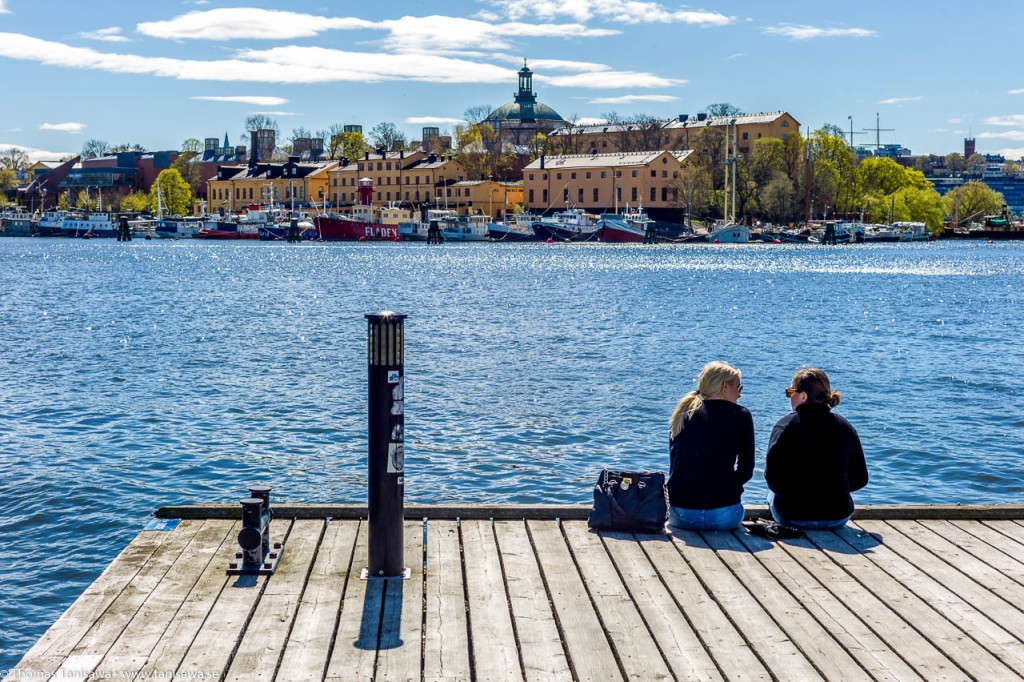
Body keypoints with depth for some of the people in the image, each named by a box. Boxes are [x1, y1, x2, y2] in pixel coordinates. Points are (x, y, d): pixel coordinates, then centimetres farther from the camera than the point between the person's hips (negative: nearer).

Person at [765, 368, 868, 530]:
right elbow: (860, 480, 3)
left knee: (772, 494, 31)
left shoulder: (786, 425, -13)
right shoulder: (846, 427, -1)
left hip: (793, 519, -3)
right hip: (838, 519, 3)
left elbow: (772, 478, -15)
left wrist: (792, 492, 6)